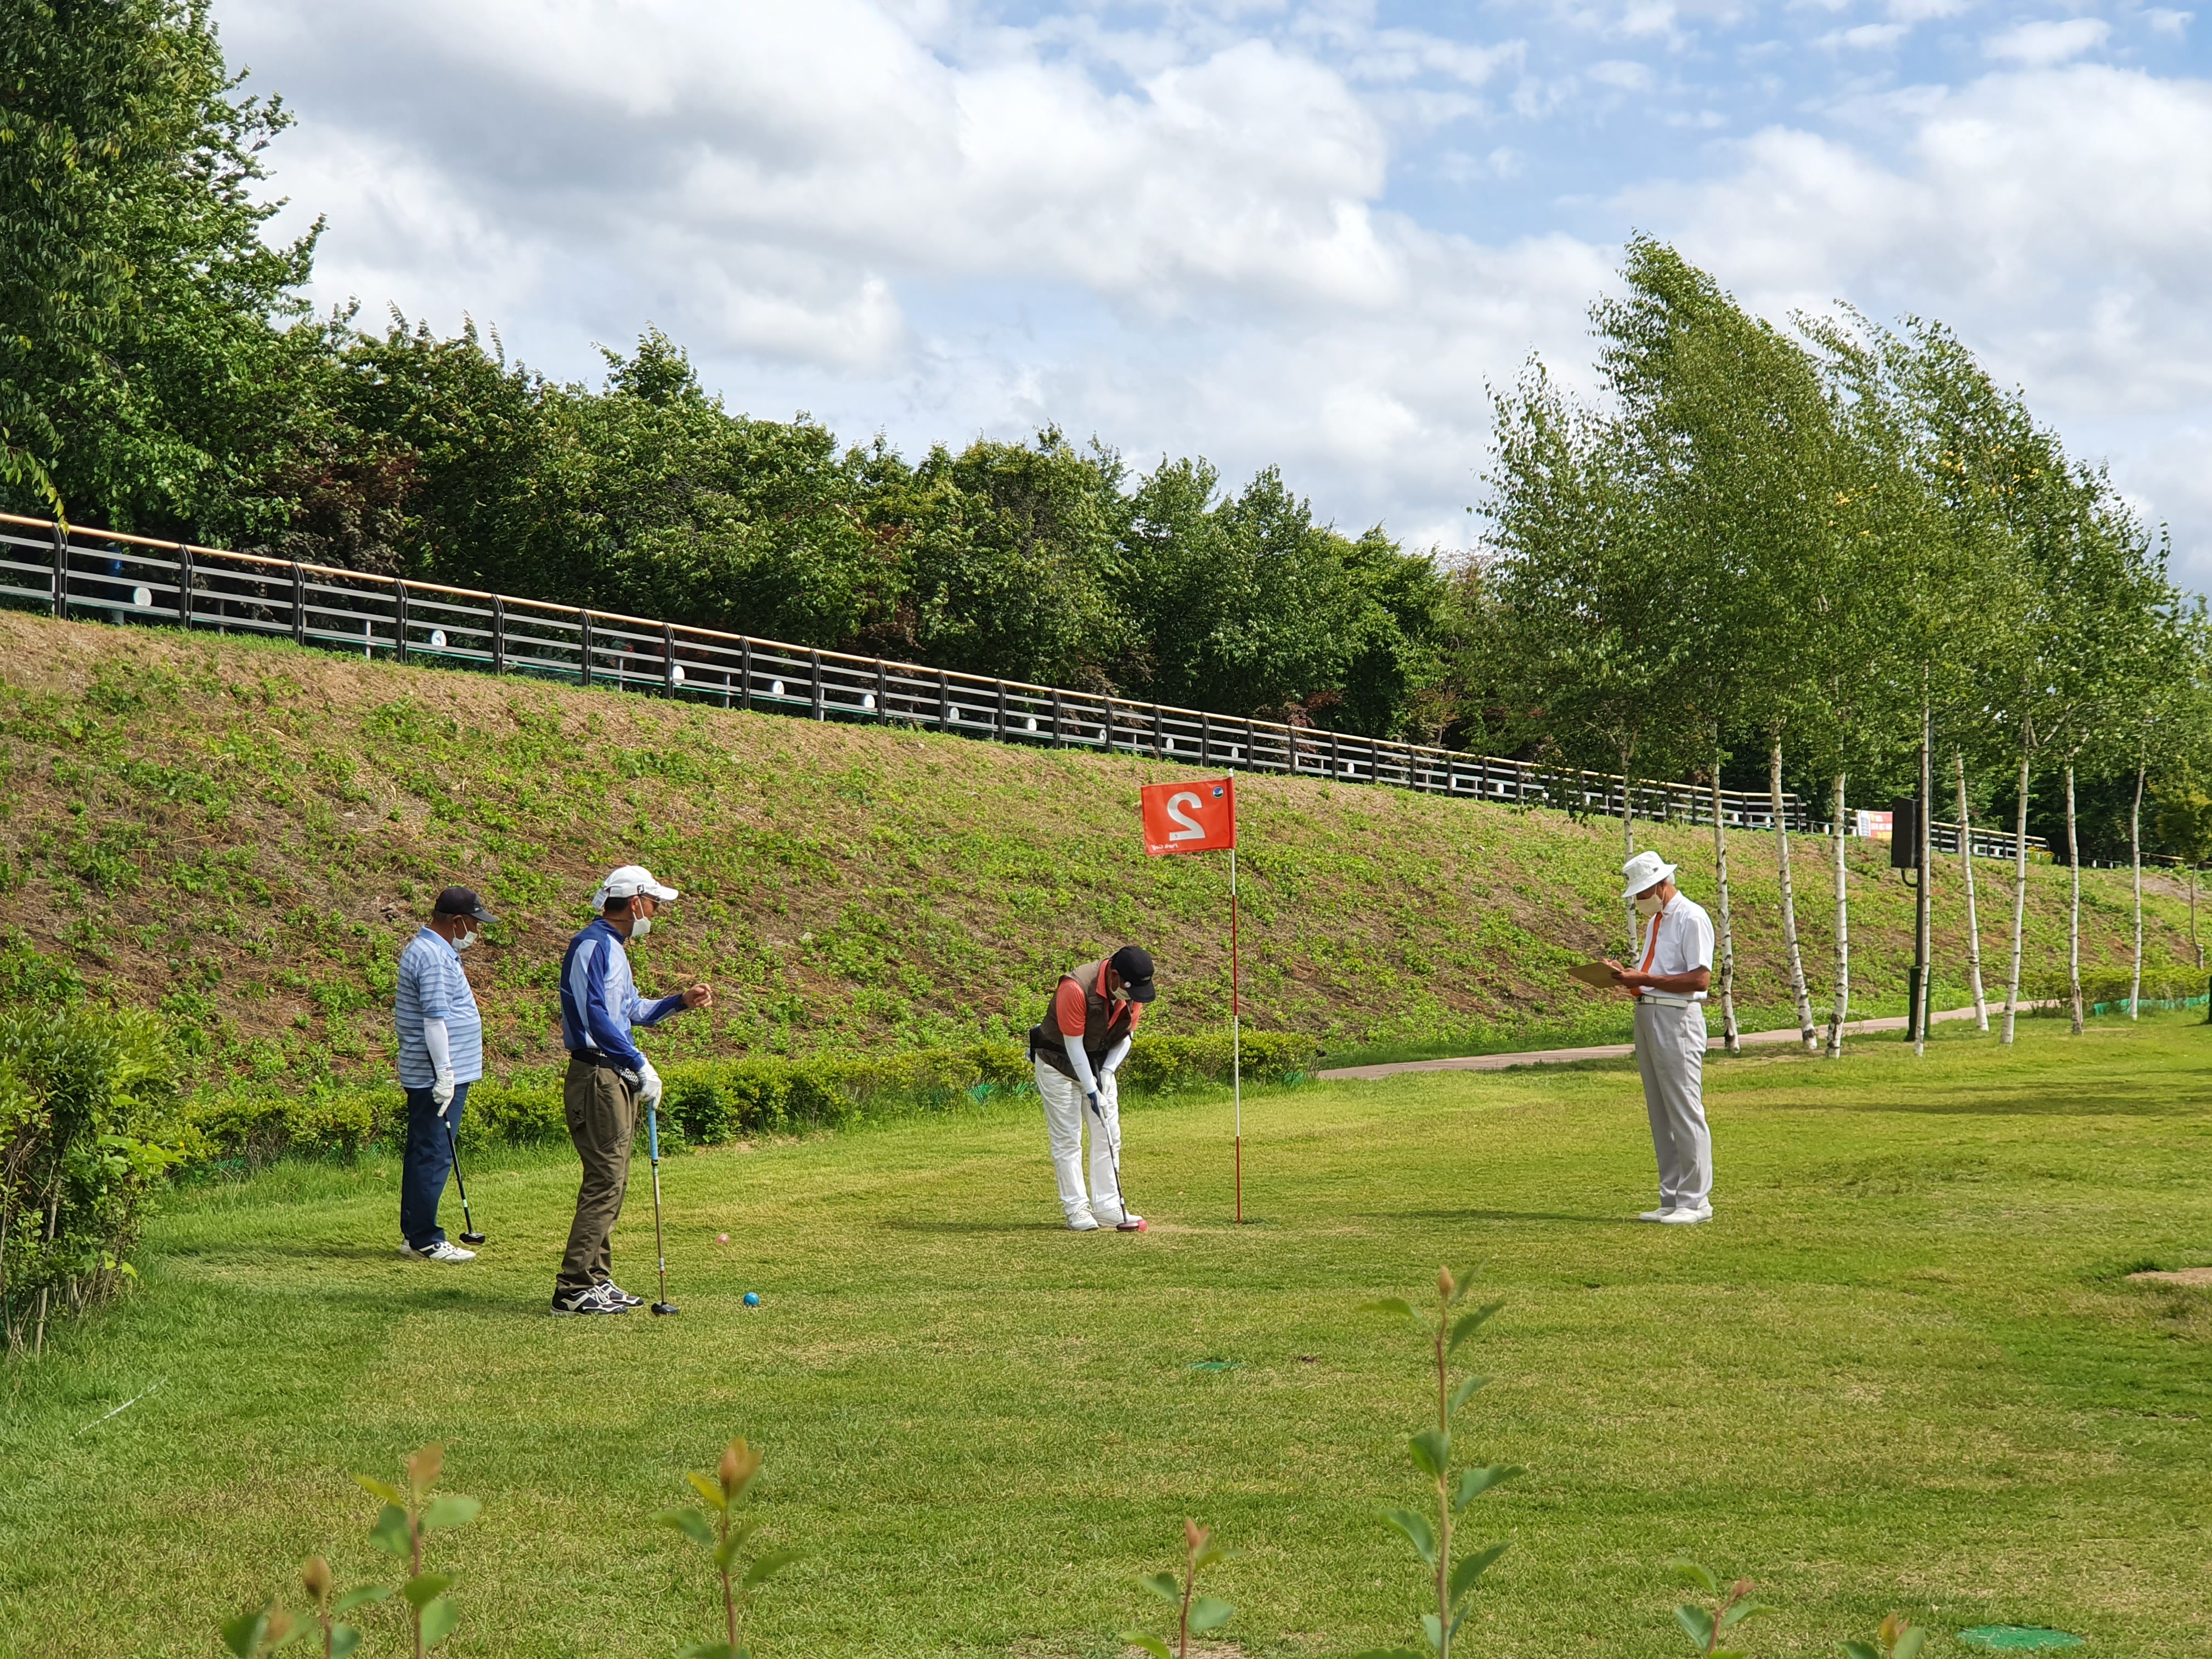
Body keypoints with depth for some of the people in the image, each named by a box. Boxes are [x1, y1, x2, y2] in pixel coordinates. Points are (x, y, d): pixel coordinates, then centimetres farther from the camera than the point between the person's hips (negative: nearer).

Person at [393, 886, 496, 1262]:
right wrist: (445, 1075, -23)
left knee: (423, 1154, 13)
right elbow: (435, 1018, -22)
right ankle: (425, 1241, -4)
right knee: (433, 1157, -7)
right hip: (436, 1077, -11)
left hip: (425, 1077, 11)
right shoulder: (433, 957, -17)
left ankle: (414, 1235, 19)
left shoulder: (425, 949, 17)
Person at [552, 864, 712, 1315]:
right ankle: (573, 1289, -12)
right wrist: (640, 1064, -24)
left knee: (612, 1180, 11)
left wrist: (680, 1001, 20)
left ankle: (597, 1279, 16)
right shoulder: (592, 945, -13)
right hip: (596, 1077, -10)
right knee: (605, 1180, -12)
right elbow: (594, 1015, -23)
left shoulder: (613, 948, 19)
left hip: (618, 1079, 10)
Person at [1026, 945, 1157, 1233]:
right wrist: (1091, 1091, -23)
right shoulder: (1075, 989, -32)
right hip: (1059, 1064, -6)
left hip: (1100, 1065, 6)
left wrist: (1107, 1072, -12)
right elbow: (1073, 1045, -25)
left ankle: (1107, 1207, 5)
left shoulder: (1134, 991, -12)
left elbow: (1126, 1036, 1)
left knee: (1109, 1136, 3)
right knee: (1067, 1139, -6)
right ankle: (1077, 1210, -3)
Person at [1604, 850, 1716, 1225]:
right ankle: (1672, 1200, 16)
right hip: (1647, 1017, 10)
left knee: (1684, 1112, -7)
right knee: (1659, 1114, 11)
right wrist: (1624, 973, 4)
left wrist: (1643, 979, -18)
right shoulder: (1655, 920, 19)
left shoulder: (1691, 919, -10)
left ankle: (1695, 1201, -2)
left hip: (1677, 1019, -10)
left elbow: (1700, 979, -17)